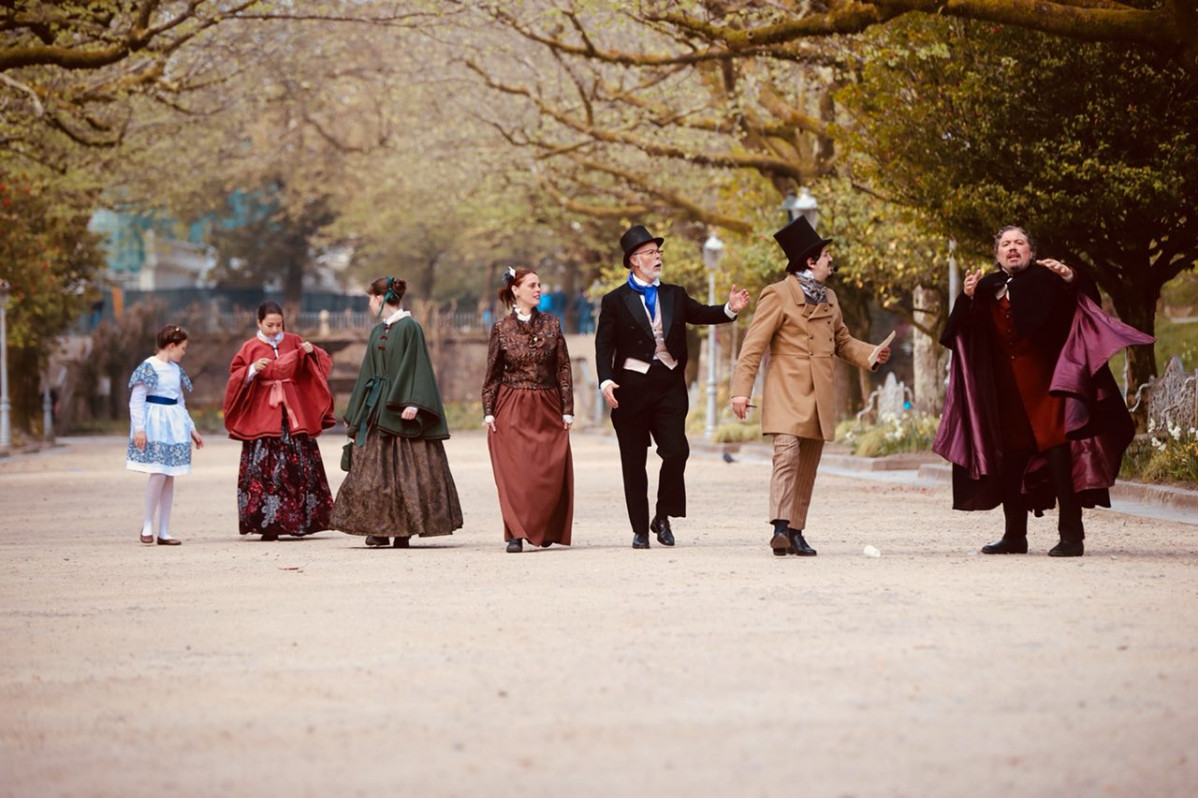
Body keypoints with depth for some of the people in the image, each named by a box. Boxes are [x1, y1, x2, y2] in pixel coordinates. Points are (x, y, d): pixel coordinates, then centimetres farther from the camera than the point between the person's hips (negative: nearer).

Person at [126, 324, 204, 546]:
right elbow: (136, 401, -10)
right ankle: (147, 526, -5)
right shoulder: (149, 367, -7)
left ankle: (164, 532, 6)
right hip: (155, 426, -7)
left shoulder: (175, 370, 15)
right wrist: (139, 429, -18)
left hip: (174, 426, 7)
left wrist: (192, 428, 23)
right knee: (159, 473, -16)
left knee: (169, 477, 4)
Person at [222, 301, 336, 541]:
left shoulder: (293, 342, 9)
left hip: (294, 415, 2)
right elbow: (236, 378, 1)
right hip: (263, 417, -2)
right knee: (265, 469, -8)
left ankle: (299, 520, 7)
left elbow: (323, 363, 9)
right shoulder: (250, 348, 4)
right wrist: (253, 370, -16)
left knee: (299, 466, 0)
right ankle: (268, 524, -6)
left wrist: (312, 352, -11)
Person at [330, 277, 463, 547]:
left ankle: (405, 529, -2)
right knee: (374, 468, 1)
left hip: (400, 408, -8)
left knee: (406, 470, -5)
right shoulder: (377, 332, 16)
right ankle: (380, 527, 3)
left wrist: (412, 403, -25)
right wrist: (353, 413, 21)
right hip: (376, 408, 8)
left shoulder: (409, 328, -7)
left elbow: (415, 367, -14)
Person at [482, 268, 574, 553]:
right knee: (514, 471, -8)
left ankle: (547, 530, 16)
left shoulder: (551, 324, 5)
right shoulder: (501, 328, 2)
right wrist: (488, 411, -2)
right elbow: (492, 374, 5)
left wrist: (567, 409, 0)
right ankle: (516, 534, -8)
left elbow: (564, 369, 5)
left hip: (547, 409, 2)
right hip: (511, 411, -2)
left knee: (551, 472, 0)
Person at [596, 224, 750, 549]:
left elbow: (702, 314, 7)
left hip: (669, 385, 2)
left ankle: (663, 518, 8)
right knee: (634, 461, 3)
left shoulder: (675, 295, 15)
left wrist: (730, 309, -12)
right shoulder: (615, 301, 3)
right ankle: (640, 529, 11)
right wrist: (606, 380, -17)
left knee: (676, 451, -10)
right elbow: (604, 345, -3)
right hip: (632, 385, -2)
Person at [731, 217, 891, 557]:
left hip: (820, 398, 7)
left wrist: (872, 354, 7)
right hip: (788, 395, -7)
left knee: (808, 467, 5)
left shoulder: (828, 298, 19)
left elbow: (842, 342, 27)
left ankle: (796, 532, 8)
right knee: (787, 455, -20)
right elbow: (753, 346, -7)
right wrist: (741, 390, -15)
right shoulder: (778, 295, -4)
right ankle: (780, 527, -27)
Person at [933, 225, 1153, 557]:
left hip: (1044, 383, -5)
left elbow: (1085, 298, -11)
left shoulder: (1046, 278, 2)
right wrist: (968, 298, -10)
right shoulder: (988, 288, 13)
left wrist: (1070, 278, -30)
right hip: (1006, 389, 5)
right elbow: (966, 333, 6)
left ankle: (1071, 535, -14)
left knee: (1057, 452, -12)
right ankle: (1014, 535, 15)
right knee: (1010, 458, 7)